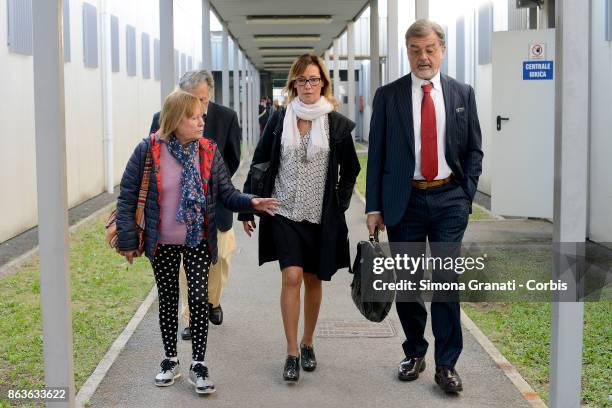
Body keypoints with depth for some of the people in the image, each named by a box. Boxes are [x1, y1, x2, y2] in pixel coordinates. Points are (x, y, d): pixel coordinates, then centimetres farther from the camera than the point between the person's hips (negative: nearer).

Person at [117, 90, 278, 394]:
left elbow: (226, 193, 0)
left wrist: (250, 202, -21)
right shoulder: (148, 150, -12)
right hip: (162, 244, -1)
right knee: (168, 300, 12)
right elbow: (127, 196, -6)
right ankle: (170, 360, 28)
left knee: (199, 299, -3)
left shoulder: (209, 151, -5)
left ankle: (198, 364, 10)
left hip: (199, 242, 1)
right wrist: (128, 239, -7)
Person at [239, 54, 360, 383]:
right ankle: (292, 352, -4)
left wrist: (340, 203, 0)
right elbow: (259, 164, 5)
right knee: (291, 277, -11)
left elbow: (350, 170, 9)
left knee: (313, 280, 10)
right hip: (285, 212, -1)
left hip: (321, 216, 1)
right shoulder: (279, 120, 0)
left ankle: (307, 343, 28)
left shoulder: (337, 124, -1)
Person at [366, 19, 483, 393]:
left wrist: (466, 195, 0)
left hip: (449, 199, 0)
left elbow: (474, 150, 10)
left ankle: (447, 365, 5)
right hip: (404, 201, 0)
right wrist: (374, 207, -2)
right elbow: (376, 155, 2)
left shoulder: (462, 93, 6)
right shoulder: (388, 96, 2)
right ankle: (415, 353, 26)